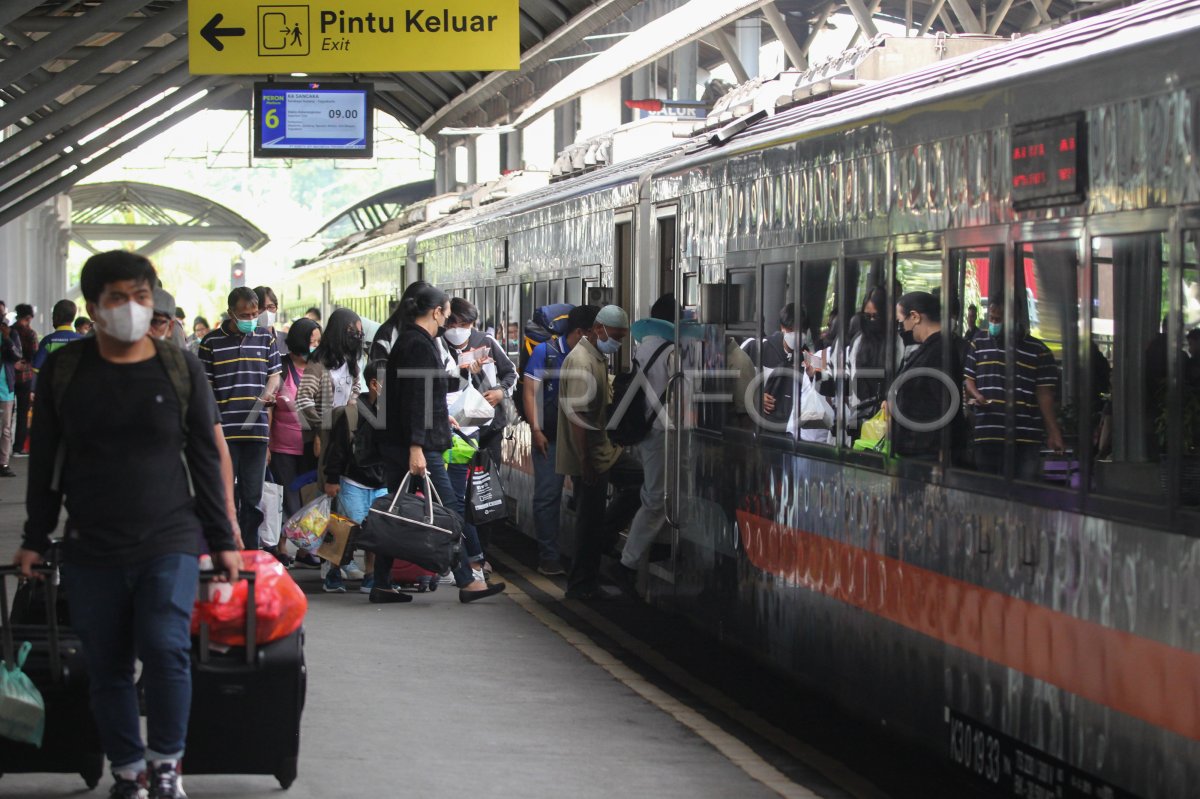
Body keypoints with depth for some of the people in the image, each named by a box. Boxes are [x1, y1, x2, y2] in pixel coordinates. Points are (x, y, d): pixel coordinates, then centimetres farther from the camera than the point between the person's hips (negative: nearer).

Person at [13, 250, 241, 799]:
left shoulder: (181, 369, 2)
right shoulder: (64, 370, 3)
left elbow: (205, 459, 6)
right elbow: (45, 461, 9)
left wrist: (221, 540, 6)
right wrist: (35, 539, 8)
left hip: (170, 542, -1)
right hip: (90, 549, 2)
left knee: (165, 649, -18)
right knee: (106, 667, 4)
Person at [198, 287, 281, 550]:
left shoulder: (265, 338, 10)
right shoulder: (211, 342, 0)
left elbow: (275, 374, 19)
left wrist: (270, 393, -4)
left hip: (257, 428, 3)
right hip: (223, 430, -3)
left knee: (252, 496, 8)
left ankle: (250, 551, 16)